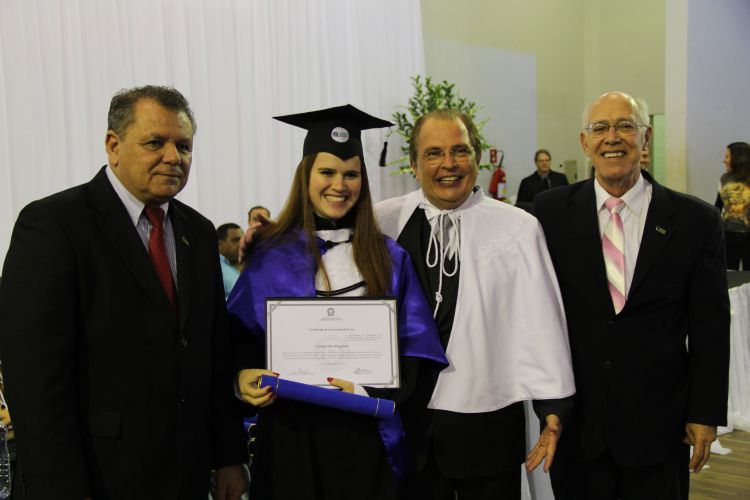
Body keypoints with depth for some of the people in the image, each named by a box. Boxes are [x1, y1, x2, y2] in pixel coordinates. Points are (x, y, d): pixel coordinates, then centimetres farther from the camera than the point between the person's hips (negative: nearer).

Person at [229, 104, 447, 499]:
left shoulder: (388, 257, 5)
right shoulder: (271, 256, 0)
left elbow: (412, 343, 1)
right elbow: (241, 335, 2)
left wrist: (370, 389, -14)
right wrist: (243, 375, -18)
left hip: (365, 431, 1)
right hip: (291, 430, -1)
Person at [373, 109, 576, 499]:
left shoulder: (517, 228, -8)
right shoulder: (383, 222, -4)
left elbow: (540, 319, -5)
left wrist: (553, 408, -4)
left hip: (488, 424, -1)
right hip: (405, 422, 1)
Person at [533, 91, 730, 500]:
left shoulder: (695, 220, -3)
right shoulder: (552, 211, -3)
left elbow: (710, 328, 0)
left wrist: (705, 413, 0)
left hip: (658, 423, 0)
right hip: (574, 419, 0)